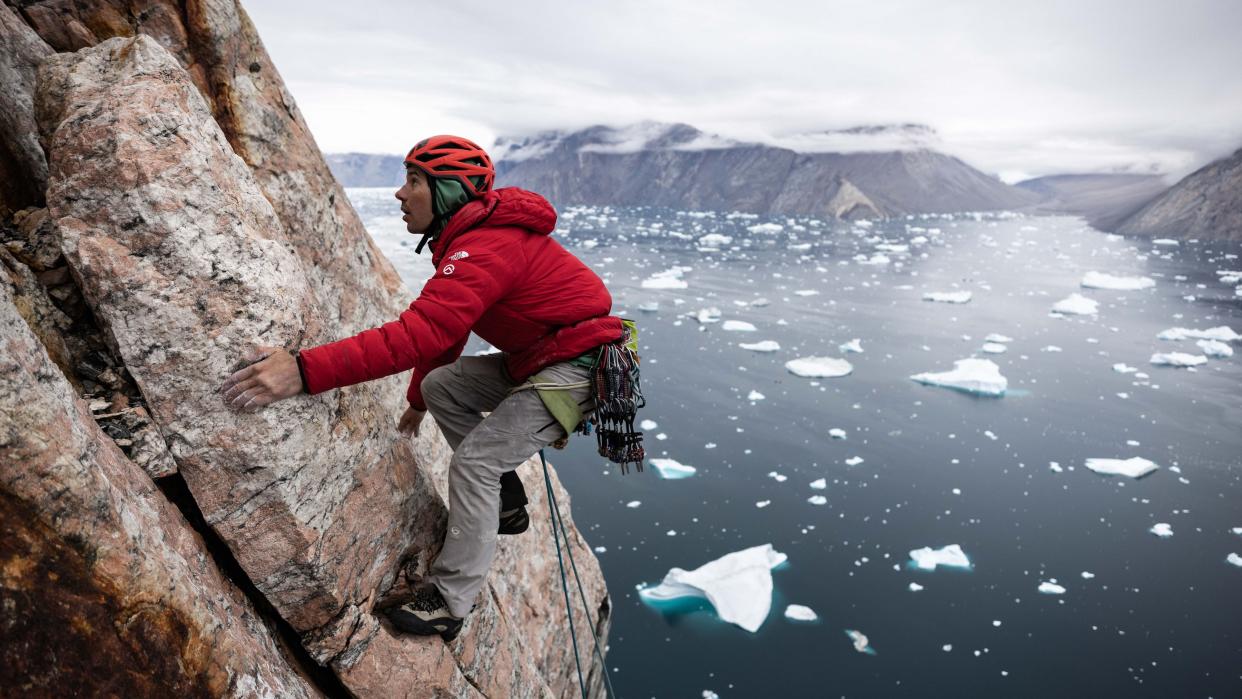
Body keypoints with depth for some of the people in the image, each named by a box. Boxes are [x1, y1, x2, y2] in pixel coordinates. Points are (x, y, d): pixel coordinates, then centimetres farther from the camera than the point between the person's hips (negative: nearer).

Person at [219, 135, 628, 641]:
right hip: (536, 359, 10)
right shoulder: (473, 236, 8)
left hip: (577, 367, -10)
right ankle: (506, 503, 19)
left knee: (474, 463, -13)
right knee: (440, 385, 9)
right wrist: (417, 399, 26)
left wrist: (304, 370, -43)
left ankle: (449, 603, 1)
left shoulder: (486, 250, -26)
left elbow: (415, 336, -38)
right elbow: (440, 328, 18)